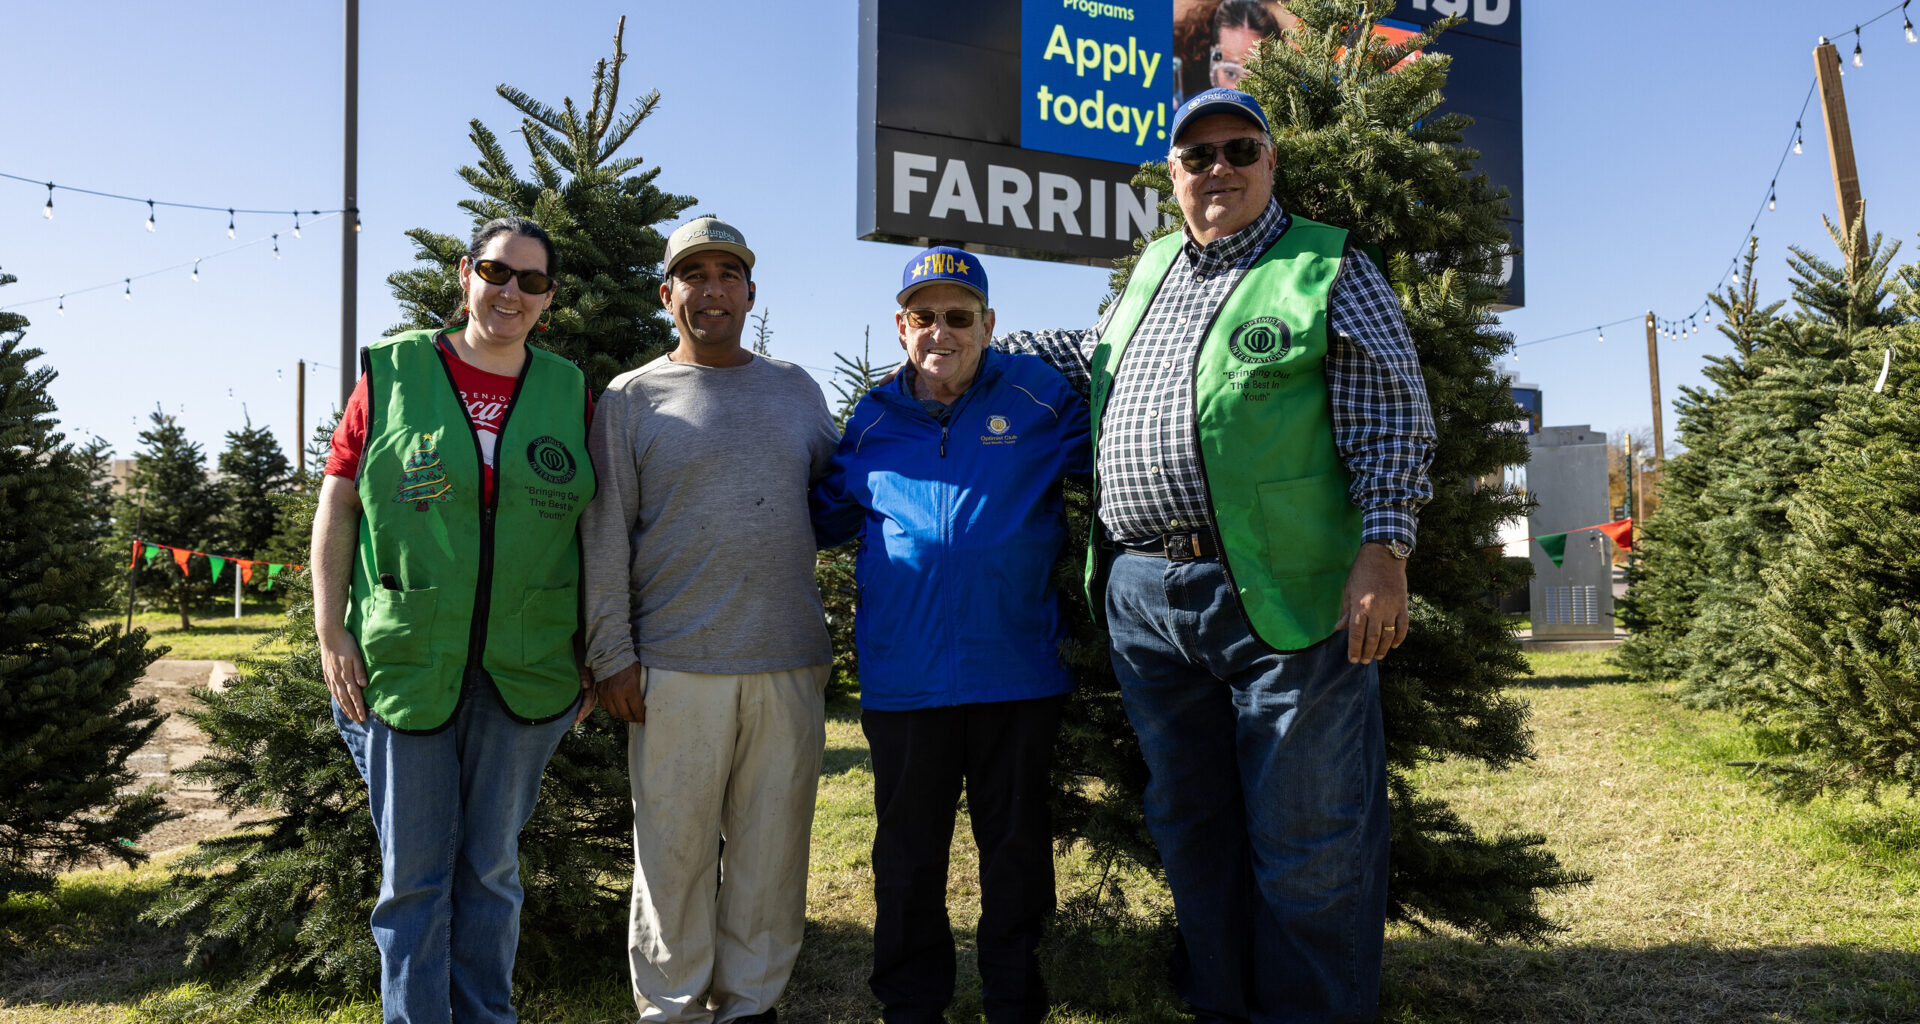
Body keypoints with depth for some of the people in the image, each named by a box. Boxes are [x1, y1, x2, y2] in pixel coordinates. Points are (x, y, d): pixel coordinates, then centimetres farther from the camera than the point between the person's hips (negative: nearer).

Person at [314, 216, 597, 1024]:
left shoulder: (570, 395, 5)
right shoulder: (392, 373, 1)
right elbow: (337, 505, 2)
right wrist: (330, 630, -4)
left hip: (524, 673, 2)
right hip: (404, 663, -1)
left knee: (492, 865, 15)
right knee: (413, 872, 8)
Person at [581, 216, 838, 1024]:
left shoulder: (796, 389, 15)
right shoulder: (633, 398, 6)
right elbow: (606, 535, 1)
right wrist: (611, 653, -5)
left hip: (790, 662, 3)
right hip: (676, 668, -2)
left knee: (772, 847, 8)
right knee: (674, 849, 4)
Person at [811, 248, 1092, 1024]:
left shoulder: (1040, 398, 1)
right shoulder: (872, 421, 7)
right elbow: (820, 516, 16)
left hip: (1017, 674, -1)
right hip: (903, 681, 2)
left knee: (1016, 846, 13)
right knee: (909, 850, 14)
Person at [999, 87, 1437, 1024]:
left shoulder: (1328, 270, 3)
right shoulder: (1153, 269, 20)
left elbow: (1390, 426, -3)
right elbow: (1093, 353, 38)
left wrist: (1383, 550, -14)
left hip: (1278, 594, -5)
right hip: (1143, 597, 6)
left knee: (1307, 839, 2)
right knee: (1190, 825, 15)